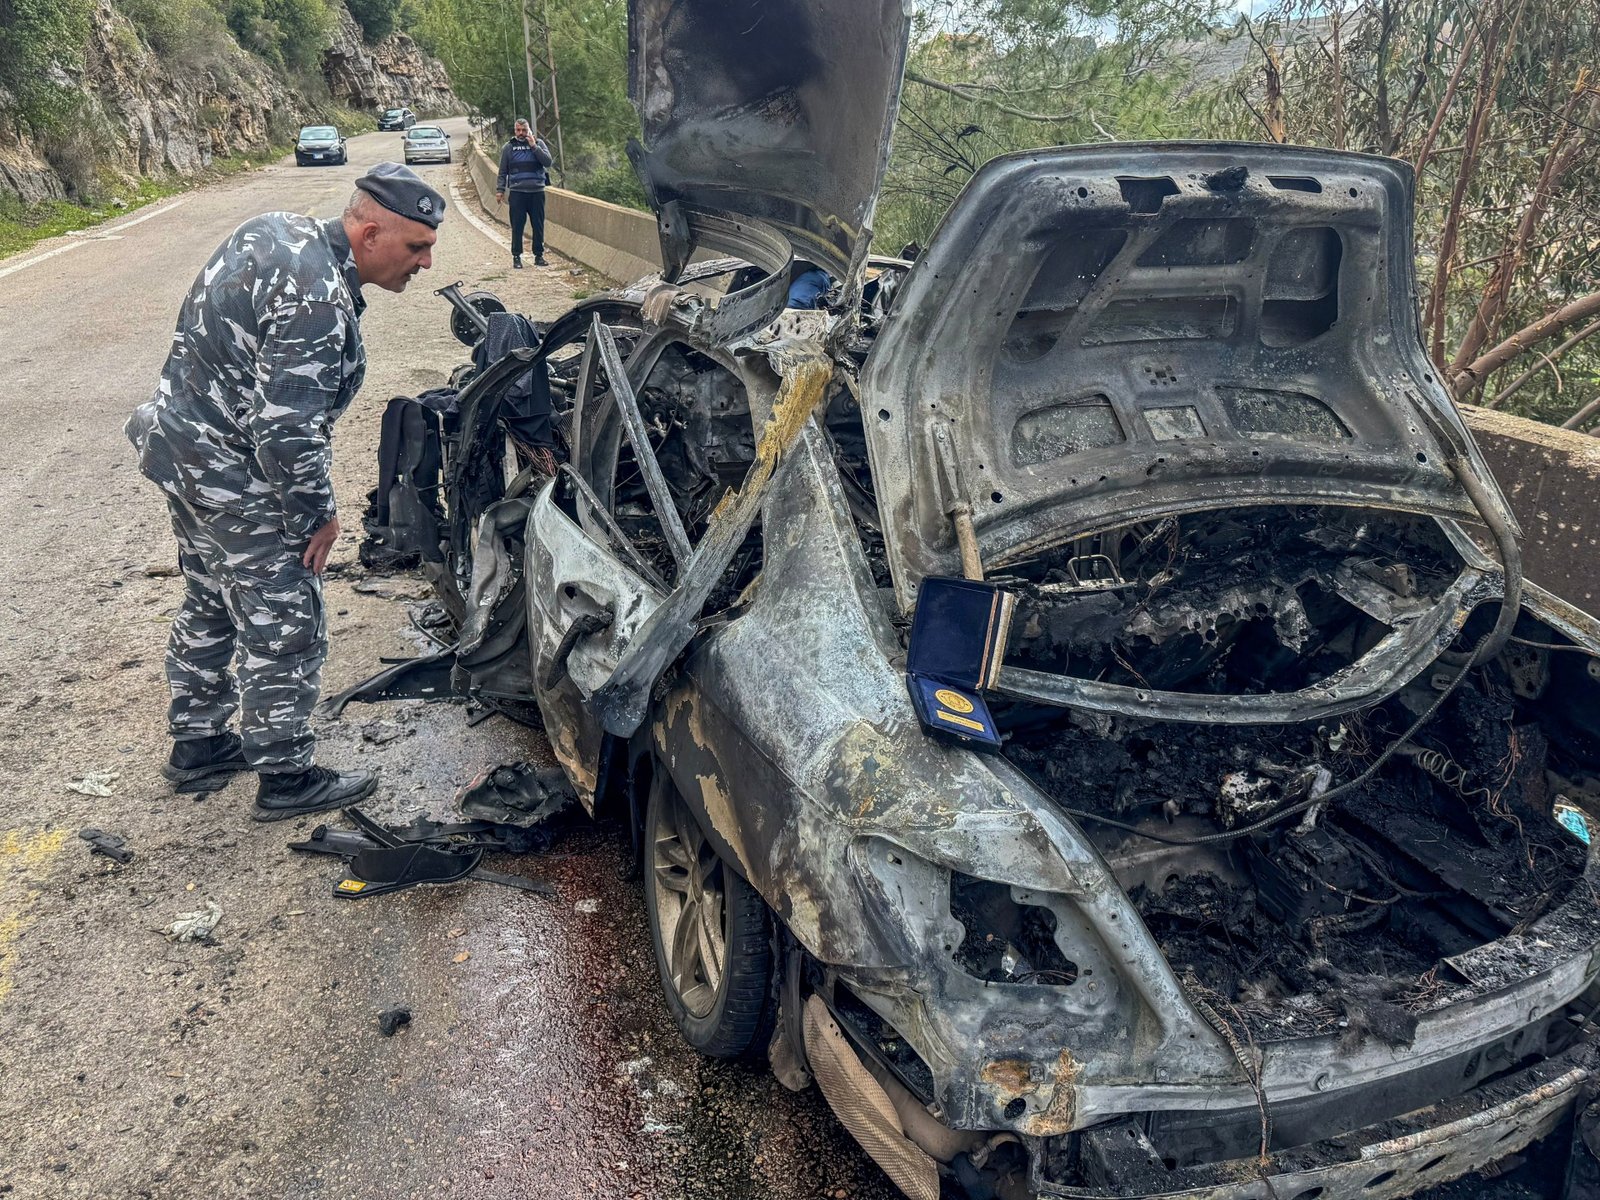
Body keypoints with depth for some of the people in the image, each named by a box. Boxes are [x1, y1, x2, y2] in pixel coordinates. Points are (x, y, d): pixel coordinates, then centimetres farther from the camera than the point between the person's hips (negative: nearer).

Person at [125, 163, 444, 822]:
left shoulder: (278, 228, 2)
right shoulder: (317, 301, -29)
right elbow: (287, 431, -30)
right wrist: (319, 515, -15)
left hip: (180, 441, 10)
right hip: (235, 480, -10)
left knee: (209, 605, 24)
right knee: (285, 627, 3)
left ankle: (196, 741, 40)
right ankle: (286, 778, 18)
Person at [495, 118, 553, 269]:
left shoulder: (538, 143, 8)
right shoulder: (508, 147, 7)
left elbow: (548, 161, -6)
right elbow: (502, 171, 10)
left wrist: (534, 146, -11)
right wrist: (500, 190, 3)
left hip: (537, 192, 1)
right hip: (517, 192, -1)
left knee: (538, 225, 4)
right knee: (517, 226, 0)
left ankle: (539, 255, 14)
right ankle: (516, 256, 8)